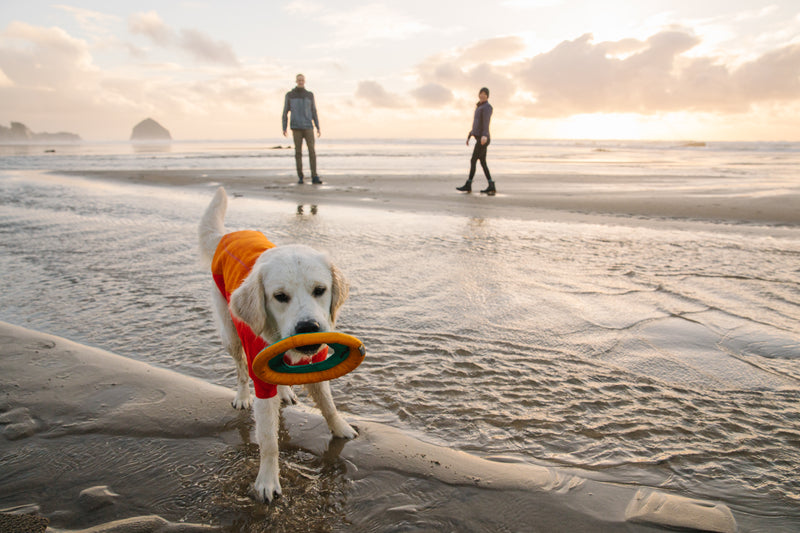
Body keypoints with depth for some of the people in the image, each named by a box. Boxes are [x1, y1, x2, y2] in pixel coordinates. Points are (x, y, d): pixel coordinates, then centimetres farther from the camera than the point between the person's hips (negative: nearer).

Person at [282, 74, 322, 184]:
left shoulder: (310, 95, 10)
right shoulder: (289, 95, 6)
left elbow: (314, 112, 12)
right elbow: (285, 112, 7)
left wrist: (318, 128, 5)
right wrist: (284, 129, 0)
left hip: (308, 127, 1)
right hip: (296, 128, -1)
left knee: (312, 151, -9)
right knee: (298, 152, -1)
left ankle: (314, 177, -10)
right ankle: (300, 177, 7)